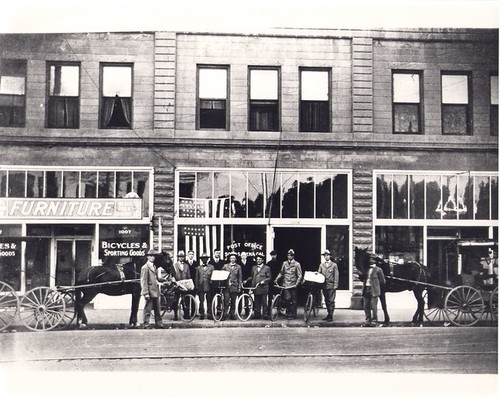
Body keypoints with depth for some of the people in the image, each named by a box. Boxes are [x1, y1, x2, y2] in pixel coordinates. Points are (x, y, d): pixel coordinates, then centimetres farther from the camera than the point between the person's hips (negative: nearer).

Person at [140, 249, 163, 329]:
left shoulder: (154, 266, 16)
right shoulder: (145, 267, -10)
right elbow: (144, 281, -14)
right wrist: (146, 293, -19)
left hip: (156, 291, 8)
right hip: (150, 292, -8)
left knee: (157, 309, 12)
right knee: (148, 309, -1)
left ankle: (159, 324, 18)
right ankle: (146, 325, 6)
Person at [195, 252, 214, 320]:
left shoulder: (211, 267, 9)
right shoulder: (198, 268, 13)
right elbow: (196, 278, 12)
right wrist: (196, 286, 4)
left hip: (209, 286, -1)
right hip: (201, 287, 1)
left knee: (209, 301, 0)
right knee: (201, 301, 0)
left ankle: (209, 314, 7)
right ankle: (202, 314, 6)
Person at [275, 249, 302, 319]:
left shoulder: (297, 264, 0)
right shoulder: (285, 263, 9)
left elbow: (300, 276, -1)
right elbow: (281, 273, 14)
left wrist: (296, 284, -12)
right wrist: (277, 279, -1)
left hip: (293, 285, -1)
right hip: (286, 284, 1)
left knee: (293, 301, 4)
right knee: (287, 298, -14)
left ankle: (293, 315, 16)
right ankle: (288, 312, 7)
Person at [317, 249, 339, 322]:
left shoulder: (334, 265, 4)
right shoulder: (321, 265, 14)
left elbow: (336, 276, 0)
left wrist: (335, 285, -7)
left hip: (331, 286, -4)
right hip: (324, 286, 4)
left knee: (331, 301, -6)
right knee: (326, 301, 9)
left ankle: (331, 316, -3)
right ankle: (328, 314, 18)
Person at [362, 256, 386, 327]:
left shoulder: (378, 270, -4)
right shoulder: (366, 269, 11)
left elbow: (382, 281, 0)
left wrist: (376, 285, 4)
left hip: (374, 290, -5)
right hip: (366, 289, 5)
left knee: (373, 306, -1)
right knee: (366, 306, 8)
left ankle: (374, 321, 11)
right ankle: (367, 321, 18)